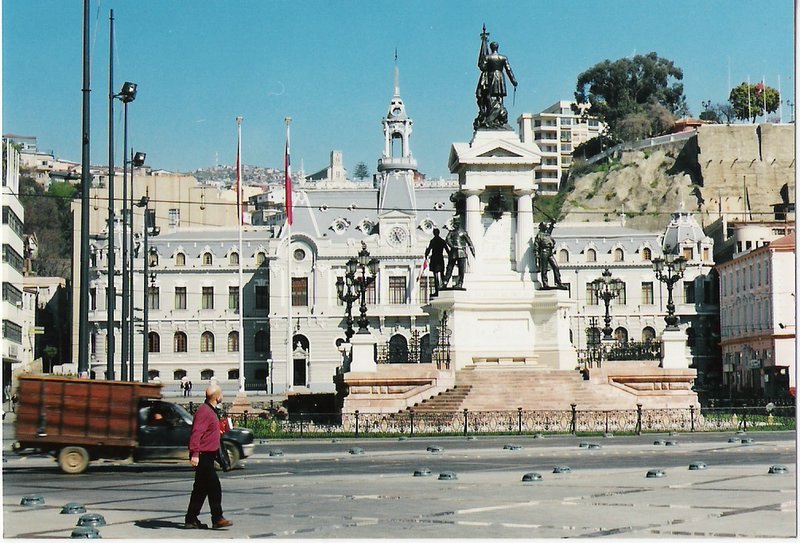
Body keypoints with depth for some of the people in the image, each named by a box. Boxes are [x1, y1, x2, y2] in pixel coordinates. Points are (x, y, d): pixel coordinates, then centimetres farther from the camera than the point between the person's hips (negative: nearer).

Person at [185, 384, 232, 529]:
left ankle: (191, 519, 16)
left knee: (201, 489, 12)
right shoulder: (204, 411, -17)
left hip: (207, 456, 11)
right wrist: (195, 454, -31)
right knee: (214, 487, -9)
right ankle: (217, 519, -6)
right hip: (203, 456, -11)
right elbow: (196, 433, -26)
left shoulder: (210, 411, 16)